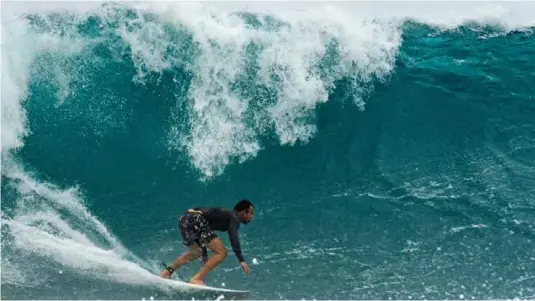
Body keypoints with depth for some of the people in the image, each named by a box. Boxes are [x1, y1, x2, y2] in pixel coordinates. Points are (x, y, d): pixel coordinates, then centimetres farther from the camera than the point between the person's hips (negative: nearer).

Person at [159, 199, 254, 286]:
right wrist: (241, 260, -24)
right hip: (194, 220, -10)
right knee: (221, 253, -12)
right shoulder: (234, 217, 1)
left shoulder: (224, 215, 27)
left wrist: (205, 255, 41)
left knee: (196, 252, 34)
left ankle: (167, 272, 38)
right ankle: (197, 279, -13)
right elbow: (233, 238, -17)